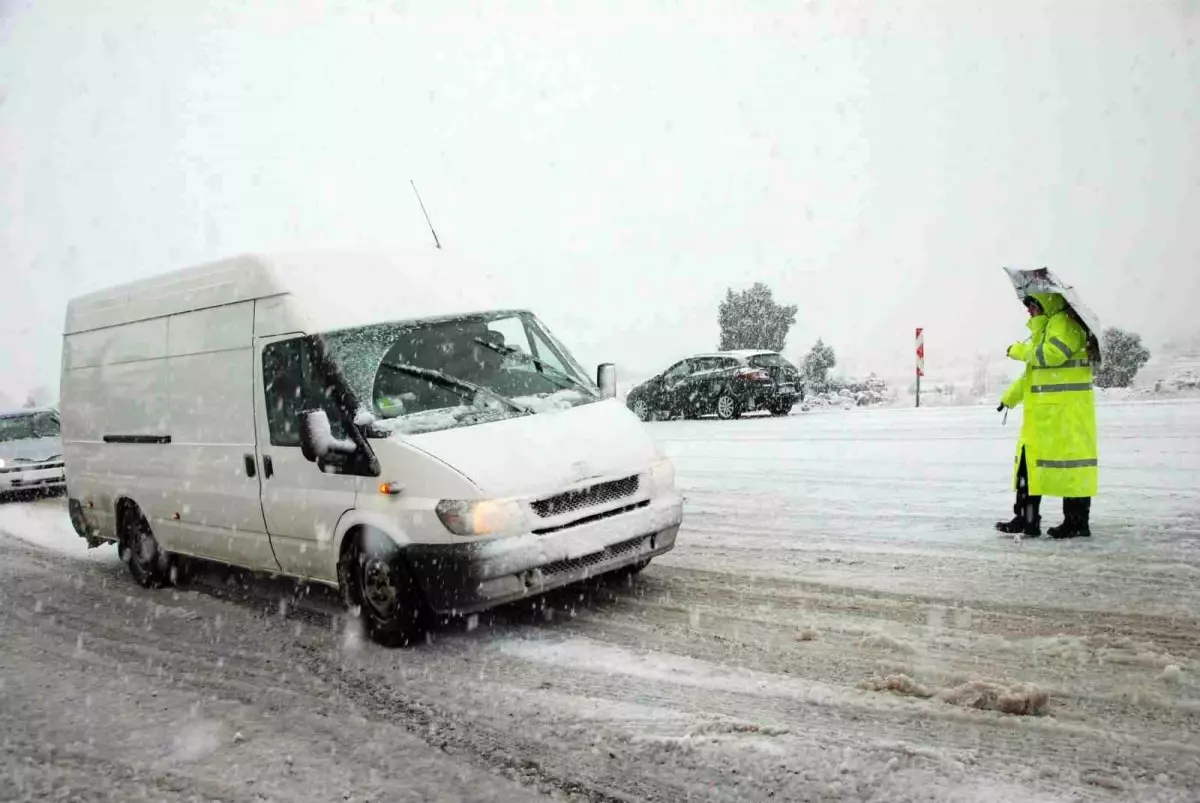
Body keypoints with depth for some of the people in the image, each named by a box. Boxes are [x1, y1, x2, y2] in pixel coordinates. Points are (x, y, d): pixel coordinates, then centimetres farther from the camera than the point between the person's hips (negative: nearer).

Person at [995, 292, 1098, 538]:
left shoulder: (1064, 322, -8)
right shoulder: (1044, 328, 24)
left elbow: (1052, 353, -26)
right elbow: (1032, 371, 31)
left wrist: (1019, 350, -11)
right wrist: (1010, 397, 31)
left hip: (1066, 409, -11)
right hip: (1041, 410, 11)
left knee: (1070, 460, -6)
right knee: (1029, 459, 10)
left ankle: (1078, 522, 1)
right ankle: (1026, 519, 16)